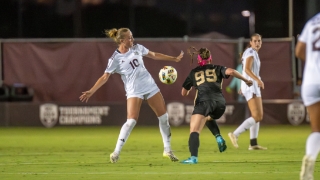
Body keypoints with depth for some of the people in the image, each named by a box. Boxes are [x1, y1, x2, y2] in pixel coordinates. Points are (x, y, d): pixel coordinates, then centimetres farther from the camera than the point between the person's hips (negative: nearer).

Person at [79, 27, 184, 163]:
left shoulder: (137, 48, 3)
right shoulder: (115, 59, -10)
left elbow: (154, 55, 17)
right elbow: (105, 77, -10)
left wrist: (174, 59, 22)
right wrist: (91, 91, -20)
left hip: (150, 87, 5)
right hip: (134, 92, -5)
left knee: (163, 117, 5)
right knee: (131, 121, -20)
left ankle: (167, 150, 19)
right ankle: (116, 153, -10)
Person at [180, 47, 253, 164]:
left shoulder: (194, 72, 23)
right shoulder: (217, 69, 23)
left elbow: (184, 93, 28)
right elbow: (230, 71, 2)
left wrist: (192, 85, 48)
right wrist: (245, 80, 13)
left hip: (204, 101, -3)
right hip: (220, 102, 3)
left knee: (194, 131, -10)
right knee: (207, 118, 35)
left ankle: (193, 157, -35)